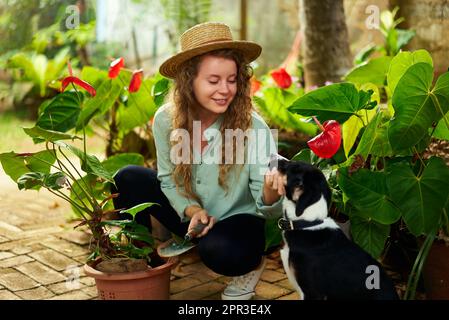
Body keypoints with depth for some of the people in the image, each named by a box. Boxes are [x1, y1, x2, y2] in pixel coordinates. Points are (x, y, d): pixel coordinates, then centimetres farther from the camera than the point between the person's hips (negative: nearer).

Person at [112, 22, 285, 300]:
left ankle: (251, 266, 3)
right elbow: (168, 180, -1)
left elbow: (268, 209, -24)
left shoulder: (254, 127, -25)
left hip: (238, 220, -3)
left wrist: (271, 191, -48)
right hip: (189, 214, 4)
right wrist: (192, 210, -21)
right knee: (129, 179, -14)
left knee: (220, 251, -36)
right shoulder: (166, 120, -16)